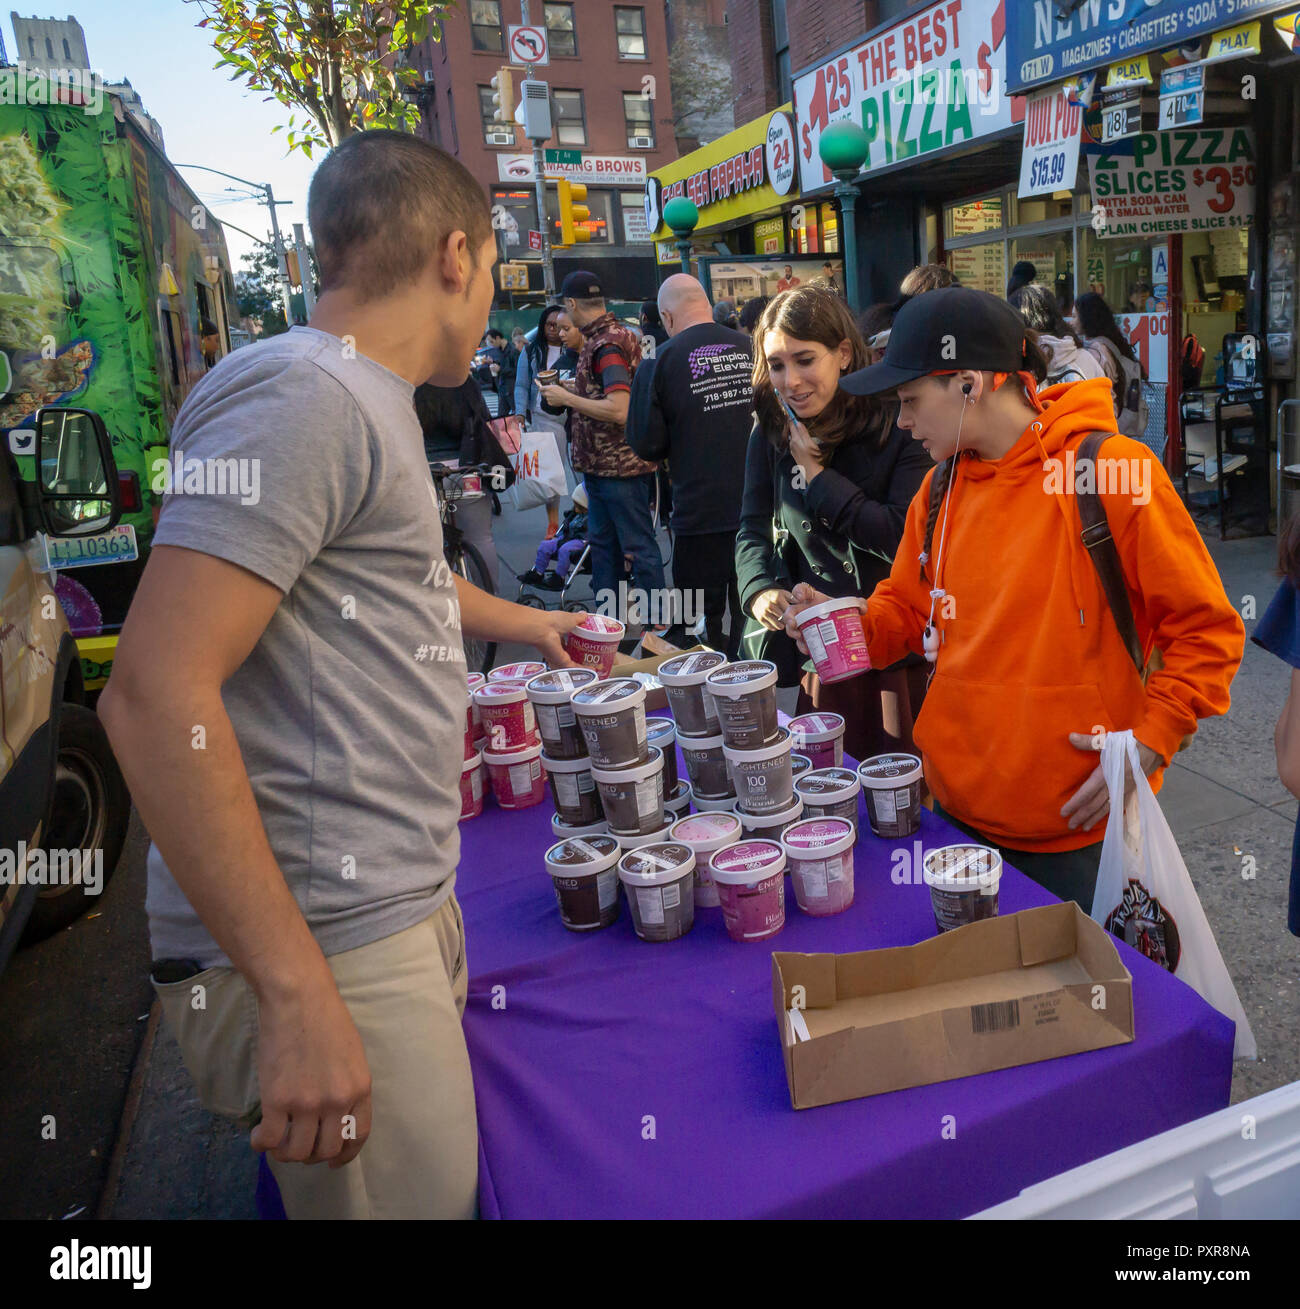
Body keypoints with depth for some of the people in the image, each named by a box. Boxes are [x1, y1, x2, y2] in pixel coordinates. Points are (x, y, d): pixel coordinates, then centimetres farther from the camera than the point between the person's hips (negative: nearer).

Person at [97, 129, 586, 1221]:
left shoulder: (367, 404, 16)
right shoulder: (305, 396, -16)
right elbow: (158, 694, -24)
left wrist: (525, 623, 49)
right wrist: (298, 996, -23)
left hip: (407, 909, 9)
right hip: (326, 950, -9)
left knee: (455, 1170, 18)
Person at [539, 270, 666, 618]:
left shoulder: (607, 344, -18)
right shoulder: (600, 338, 12)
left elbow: (619, 410, -28)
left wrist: (567, 398, -19)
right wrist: (571, 392, 14)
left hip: (621, 465, -10)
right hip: (601, 464, 10)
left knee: (638, 545, -3)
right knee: (602, 541, 16)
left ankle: (658, 620, 6)